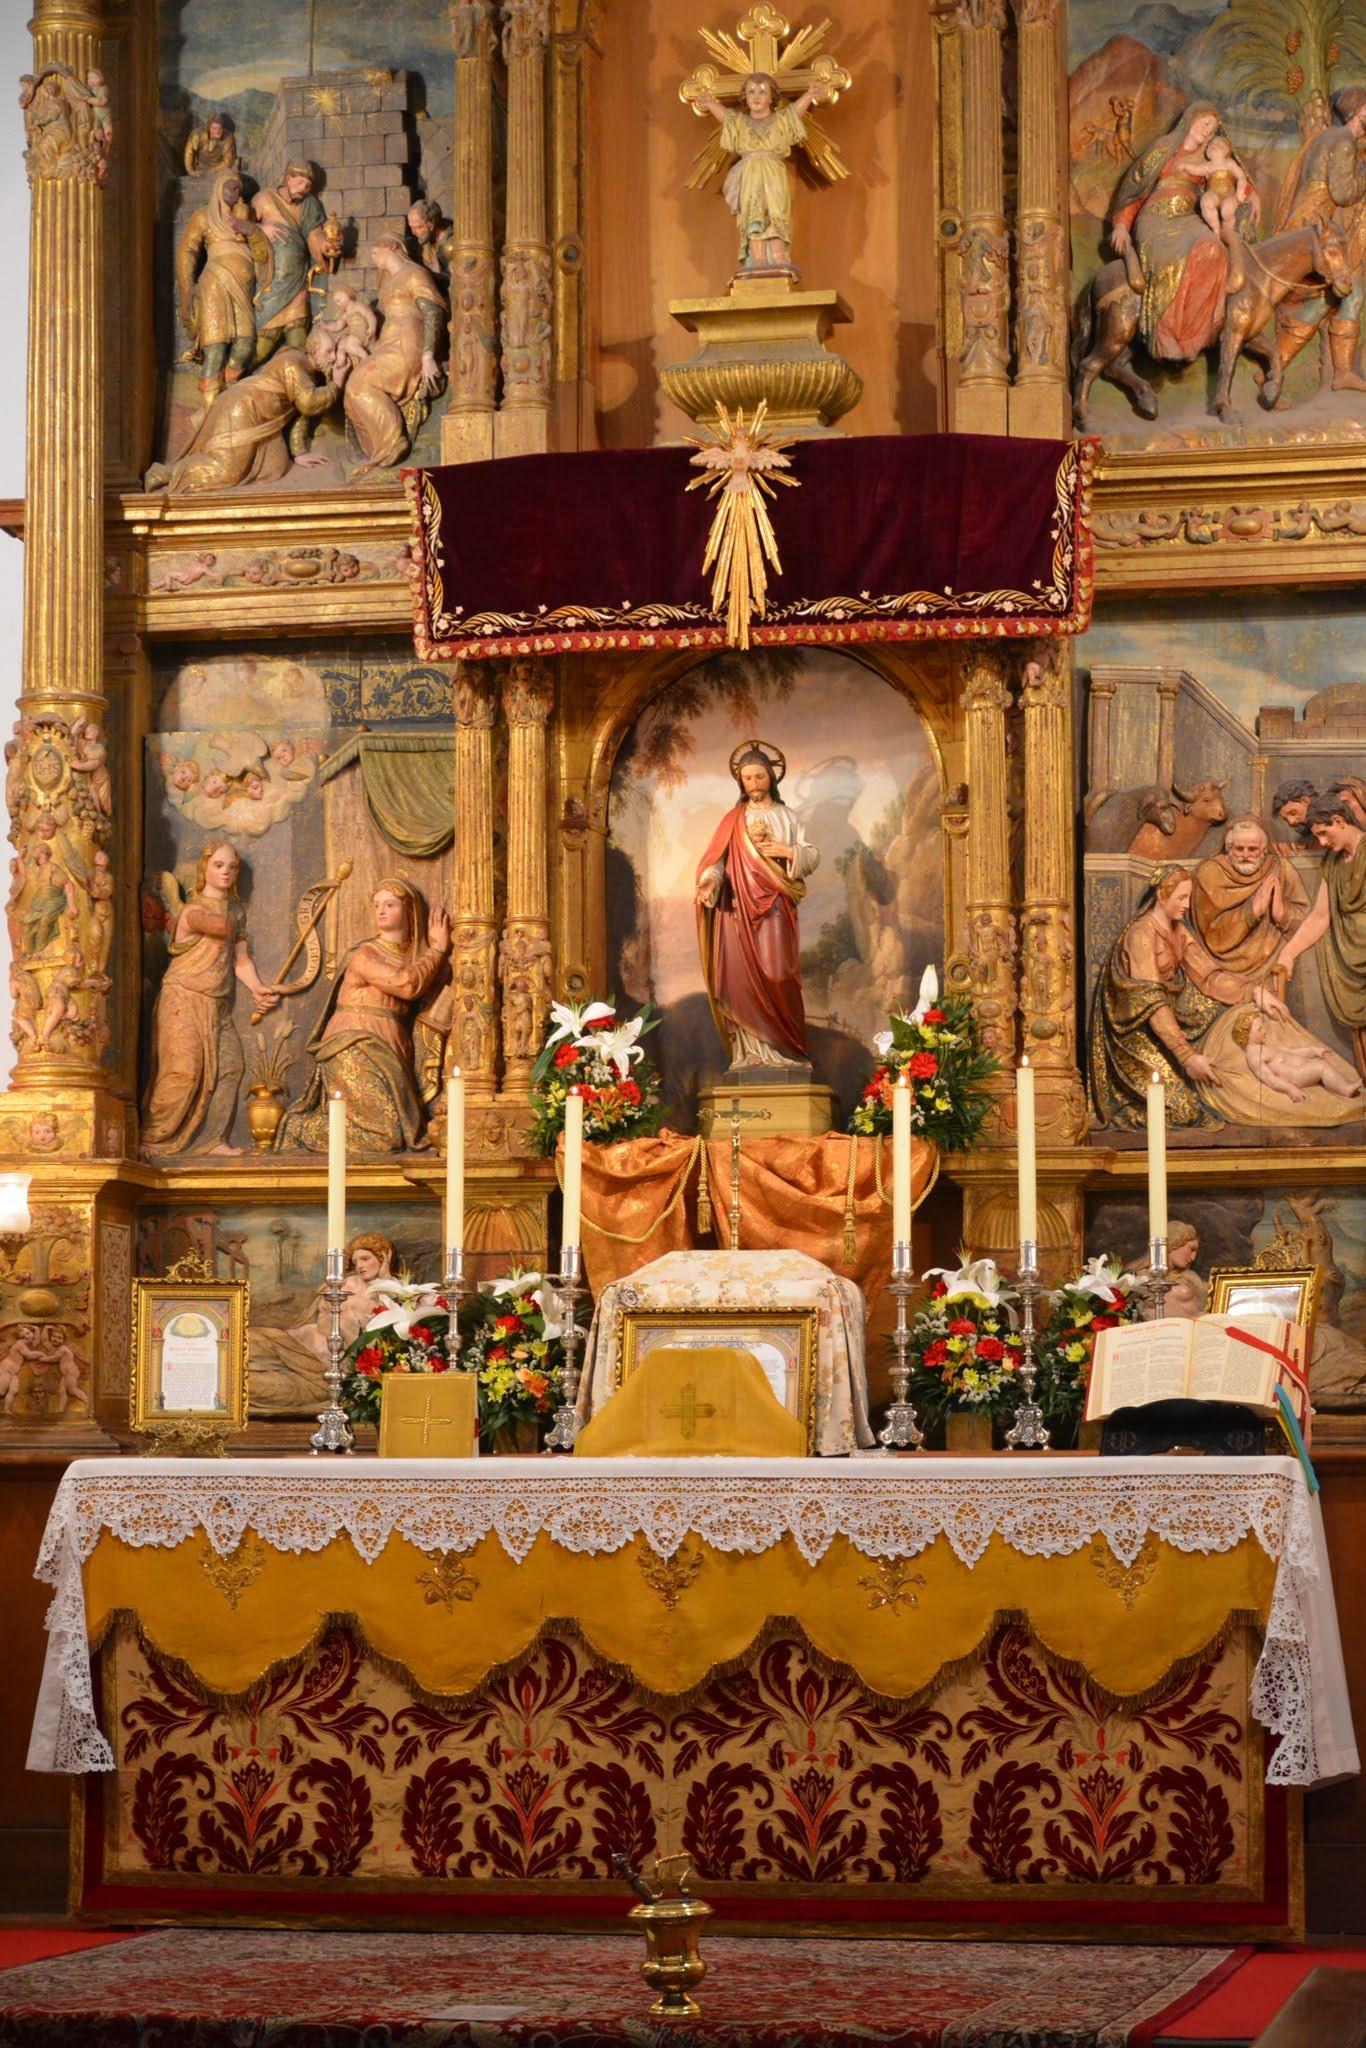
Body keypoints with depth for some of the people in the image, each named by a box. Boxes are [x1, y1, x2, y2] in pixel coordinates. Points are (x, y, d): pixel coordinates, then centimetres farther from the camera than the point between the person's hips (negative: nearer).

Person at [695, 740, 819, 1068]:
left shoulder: (786, 817, 13)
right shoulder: (733, 820, 12)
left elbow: (813, 857, 10)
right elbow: (716, 859, 2)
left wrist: (788, 852, -9)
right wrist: (709, 881, -19)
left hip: (774, 909, 0)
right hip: (739, 906, 0)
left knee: (776, 975, -9)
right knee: (743, 976, -7)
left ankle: (781, 1048, -6)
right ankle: (750, 1049, -9)